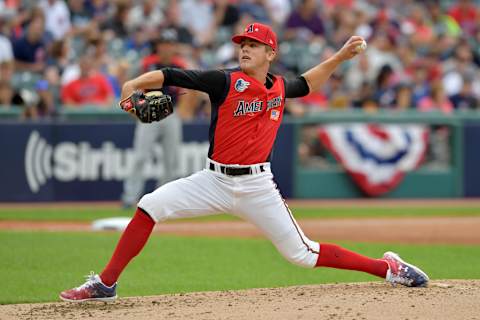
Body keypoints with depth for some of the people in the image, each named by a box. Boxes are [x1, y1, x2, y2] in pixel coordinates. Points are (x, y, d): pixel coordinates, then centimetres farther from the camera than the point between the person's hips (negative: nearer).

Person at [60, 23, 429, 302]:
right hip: (215, 181, 0)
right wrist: (135, 83, -34)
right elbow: (172, 76, -18)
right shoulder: (226, 82, -8)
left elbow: (305, 84, 29)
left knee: (302, 254, -1)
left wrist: (340, 57, 21)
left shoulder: (279, 88, 4)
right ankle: (105, 285, -9)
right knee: (150, 206, -16)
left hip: (257, 187, 1)